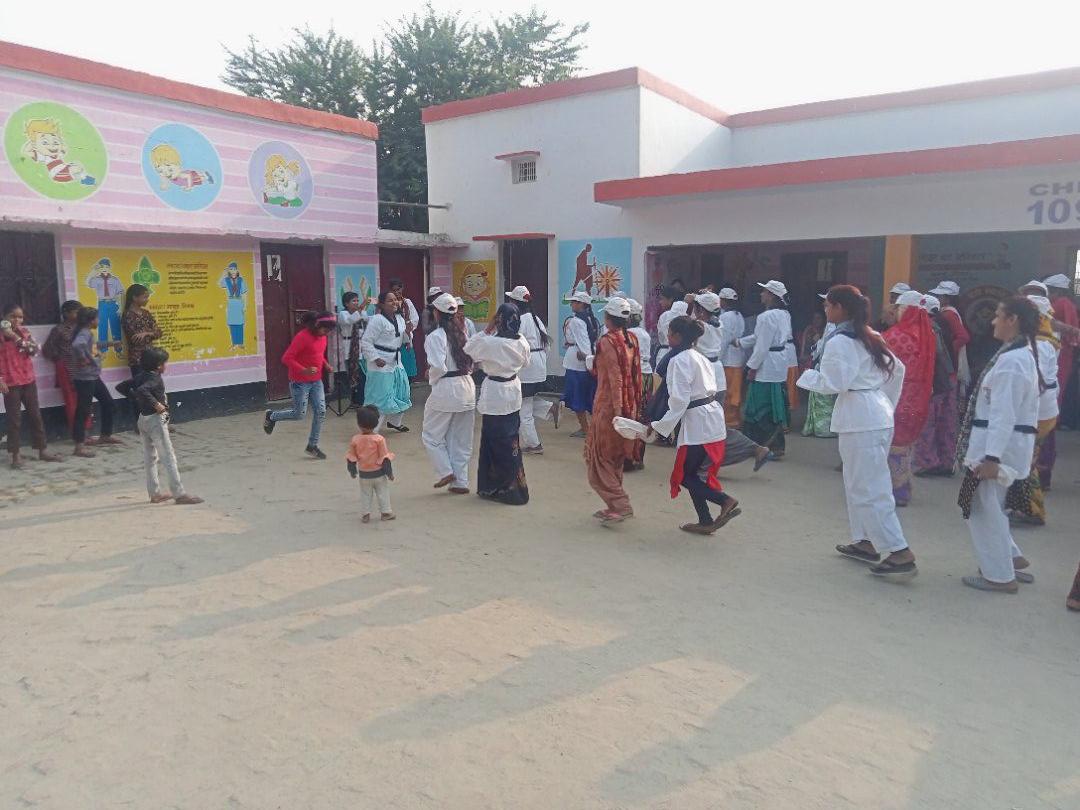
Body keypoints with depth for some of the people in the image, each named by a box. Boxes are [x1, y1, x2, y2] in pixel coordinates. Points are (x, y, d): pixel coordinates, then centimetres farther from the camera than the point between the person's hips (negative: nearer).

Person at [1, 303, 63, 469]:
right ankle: (16, 455, 6)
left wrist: (16, 337, -14)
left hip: (28, 380, 5)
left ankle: (42, 450, 18)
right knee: (14, 418, -1)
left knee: (35, 415, 10)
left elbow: (35, 350, -4)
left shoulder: (24, 331, 7)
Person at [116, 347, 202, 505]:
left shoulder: (141, 376, 7)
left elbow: (121, 387, 13)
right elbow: (142, 390, -36)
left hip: (143, 419, 9)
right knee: (169, 458, -4)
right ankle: (179, 494, -1)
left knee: (150, 457, 14)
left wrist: (136, 398, 11)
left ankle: (155, 493, 21)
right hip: (156, 420, -9)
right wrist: (156, 404, -27)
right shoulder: (155, 378, -18)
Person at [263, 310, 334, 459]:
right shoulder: (302, 337, -21)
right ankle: (271, 416, 28)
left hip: (316, 381, 7)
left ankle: (312, 446, 13)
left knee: (321, 412, 0)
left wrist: (326, 365, 3)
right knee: (299, 414, 0)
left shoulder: (322, 337, 4)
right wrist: (304, 371, -31)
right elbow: (286, 358, -21)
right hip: (300, 382, -7)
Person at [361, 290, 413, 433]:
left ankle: (394, 421, 38)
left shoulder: (399, 318, 9)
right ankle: (373, 429, 5)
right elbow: (366, 342, -16)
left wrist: (407, 332, -3)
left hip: (396, 362, 8)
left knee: (401, 393, 17)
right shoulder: (377, 320, -15)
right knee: (380, 398, -6)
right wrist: (376, 359, -20)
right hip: (381, 364, -8)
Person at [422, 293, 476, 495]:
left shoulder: (435, 337, -13)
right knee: (461, 439, 14)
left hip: (445, 389, -7)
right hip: (467, 389, 7)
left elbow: (438, 367, -18)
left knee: (431, 435, 12)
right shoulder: (462, 333, 6)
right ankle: (461, 482, 18)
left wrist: (431, 377, 0)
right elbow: (472, 361, 9)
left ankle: (446, 471, 7)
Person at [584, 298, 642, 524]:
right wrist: (633, 410, 17)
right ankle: (613, 506, 25)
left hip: (608, 406, -8)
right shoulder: (632, 339, 6)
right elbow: (635, 375, 10)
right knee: (615, 458, 17)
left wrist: (616, 412, -20)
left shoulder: (607, 342, -16)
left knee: (599, 457, 3)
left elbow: (615, 379, -20)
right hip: (630, 407, 8)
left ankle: (621, 505, -3)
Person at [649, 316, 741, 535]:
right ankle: (706, 521, 22)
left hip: (697, 423, -9)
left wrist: (659, 425, -12)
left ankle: (725, 500, -6)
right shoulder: (699, 357, 14)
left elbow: (679, 399, -19)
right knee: (696, 472, 17)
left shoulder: (679, 360, -13)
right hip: (712, 417, 9)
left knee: (683, 474, 3)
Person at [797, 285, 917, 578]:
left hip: (860, 419, -9)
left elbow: (834, 383, -17)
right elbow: (897, 369, 20)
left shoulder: (839, 342, -12)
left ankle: (900, 554, -6)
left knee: (869, 489, -5)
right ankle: (865, 542, 28)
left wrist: (808, 375, 0)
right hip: (879, 414, 9)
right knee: (858, 482, 19)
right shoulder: (870, 337, 15)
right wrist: (888, 404, 25)